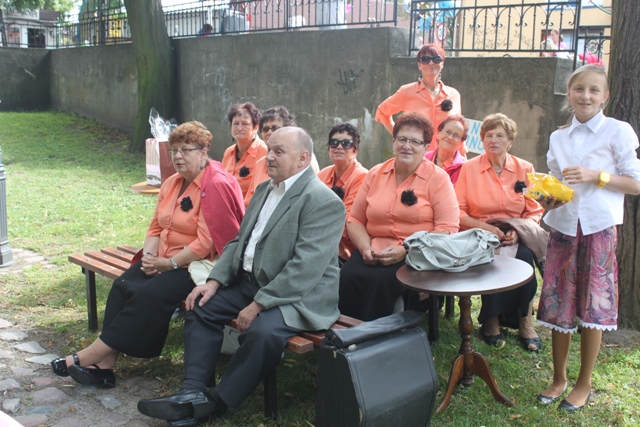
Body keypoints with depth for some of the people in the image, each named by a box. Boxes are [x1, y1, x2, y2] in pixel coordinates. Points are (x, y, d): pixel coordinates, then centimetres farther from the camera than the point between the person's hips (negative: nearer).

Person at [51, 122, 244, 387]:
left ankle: (91, 356, -15)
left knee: (149, 294, -26)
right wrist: (149, 256, -5)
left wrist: (170, 263, -17)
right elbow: (156, 227, 14)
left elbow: (207, 242, -20)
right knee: (122, 285, -14)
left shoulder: (216, 185, -14)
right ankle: (104, 366, -14)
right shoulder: (172, 183, 14)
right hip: (165, 260, 8)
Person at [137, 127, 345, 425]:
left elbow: (305, 268, -24)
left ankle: (217, 402, -11)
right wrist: (215, 281, 1)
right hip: (248, 282, 9)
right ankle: (194, 392, -2)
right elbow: (239, 241, 16)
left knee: (262, 331, -32)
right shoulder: (264, 189, 13)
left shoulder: (323, 202, -16)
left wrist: (259, 304, -23)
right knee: (202, 307, 0)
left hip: (299, 296, -9)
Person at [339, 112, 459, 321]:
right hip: (374, 252, 3)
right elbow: (355, 219, 15)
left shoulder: (438, 178, 1)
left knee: (381, 280, -32)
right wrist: (366, 248, -6)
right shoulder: (375, 174, 13)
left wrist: (405, 251, -16)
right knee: (346, 277, -27)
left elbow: (447, 229, -6)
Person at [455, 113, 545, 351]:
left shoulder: (525, 169, 9)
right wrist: (485, 227, -17)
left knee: (524, 257, -31)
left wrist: (518, 231, -13)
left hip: (514, 236, 2)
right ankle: (491, 320, -14)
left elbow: (534, 211, 7)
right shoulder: (469, 168, 5)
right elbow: (458, 212, -1)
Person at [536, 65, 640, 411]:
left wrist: (596, 176, -16)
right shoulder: (558, 137, 12)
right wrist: (548, 198, -4)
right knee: (557, 304, 6)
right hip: (563, 226, 4)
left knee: (592, 308, 2)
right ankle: (559, 379, 24)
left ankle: (584, 384, 19)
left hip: (599, 228, -4)